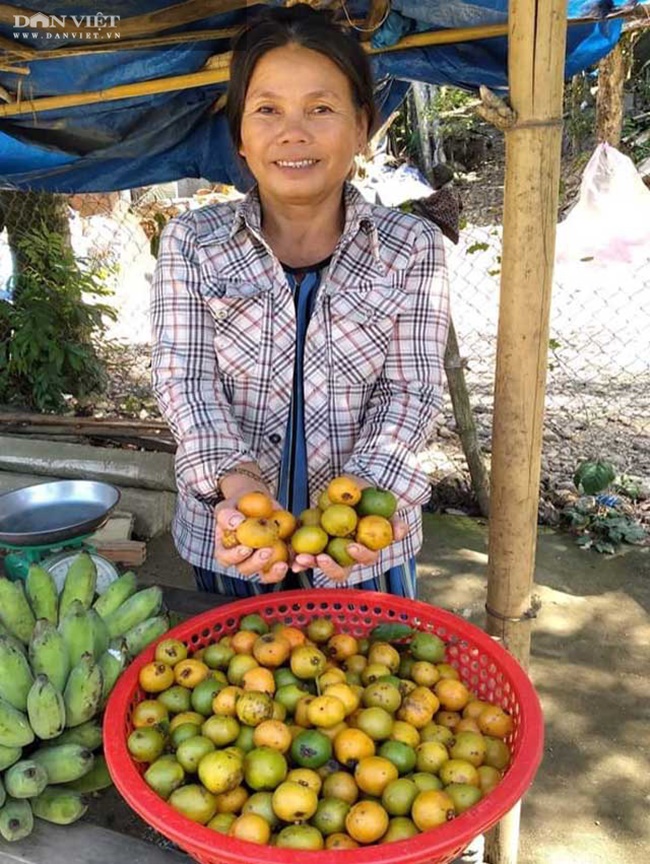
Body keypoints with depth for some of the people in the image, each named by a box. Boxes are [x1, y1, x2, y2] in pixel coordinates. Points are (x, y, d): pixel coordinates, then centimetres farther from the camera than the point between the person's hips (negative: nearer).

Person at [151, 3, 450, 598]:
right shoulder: (191, 242, -3)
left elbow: (412, 389, -10)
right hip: (228, 535, 1)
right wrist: (236, 477, -27)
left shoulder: (413, 248, -4)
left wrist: (361, 488, -27)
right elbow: (184, 377, -10)